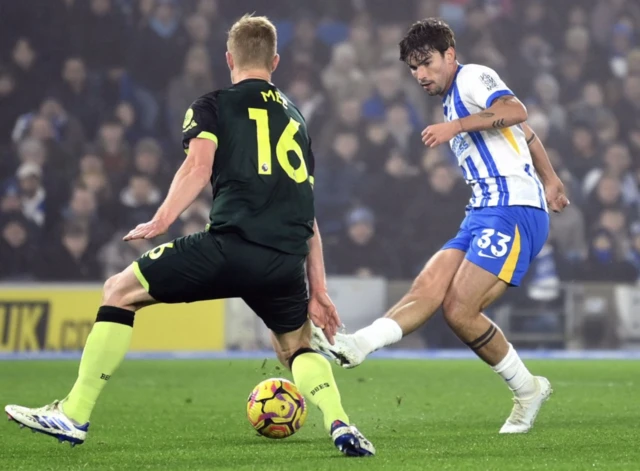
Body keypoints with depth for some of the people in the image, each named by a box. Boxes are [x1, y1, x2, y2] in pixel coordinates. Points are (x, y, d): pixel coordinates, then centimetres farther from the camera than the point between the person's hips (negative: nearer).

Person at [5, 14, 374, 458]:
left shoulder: (213, 105, 14)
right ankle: (341, 425, 3)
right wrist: (318, 289, 28)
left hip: (232, 246, -4)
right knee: (297, 347, 30)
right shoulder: (295, 117, 28)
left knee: (120, 291, 12)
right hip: (288, 263, 5)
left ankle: (73, 416, 8)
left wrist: (161, 221, -15)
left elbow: (199, 164, -7)